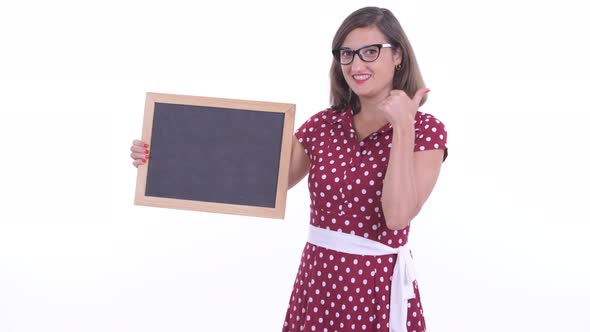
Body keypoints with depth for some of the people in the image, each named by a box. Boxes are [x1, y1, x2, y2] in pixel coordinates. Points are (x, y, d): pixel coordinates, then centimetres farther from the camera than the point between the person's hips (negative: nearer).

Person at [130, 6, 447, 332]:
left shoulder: (426, 130, -8)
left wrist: (403, 129, -22)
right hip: (317, 280, 4)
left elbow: (397, 215, -20)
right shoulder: (323, 124, 4)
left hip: (379, 288, -4)